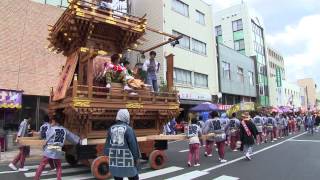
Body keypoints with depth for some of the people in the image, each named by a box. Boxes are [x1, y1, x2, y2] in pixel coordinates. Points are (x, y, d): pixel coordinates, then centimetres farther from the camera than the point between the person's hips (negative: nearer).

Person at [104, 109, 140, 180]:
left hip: (115, 160, 4)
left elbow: (107, 144, 5)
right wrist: (136, 157, -1)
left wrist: (108, 155, 15)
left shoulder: (111, 129, 3)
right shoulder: (128, 129, -12)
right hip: (127, 160, -4)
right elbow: (133, 145, -11)